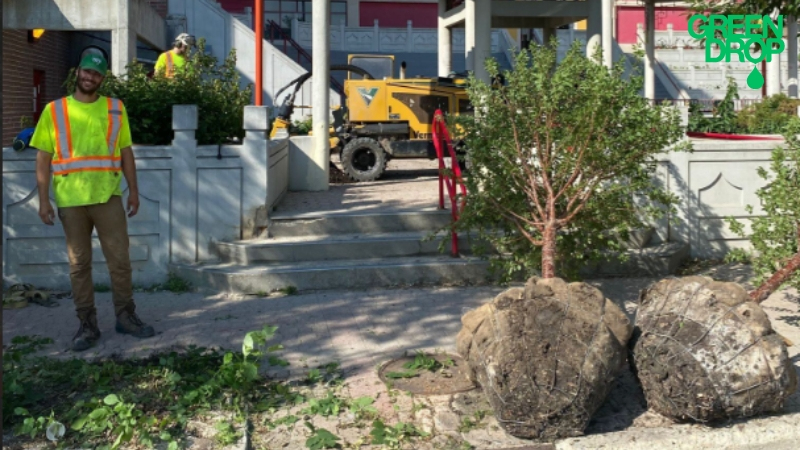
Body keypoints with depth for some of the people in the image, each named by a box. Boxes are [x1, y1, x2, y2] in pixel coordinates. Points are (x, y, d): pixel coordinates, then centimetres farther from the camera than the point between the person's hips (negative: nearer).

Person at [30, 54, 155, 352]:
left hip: (108, 196, 1)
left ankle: (126, 316, 18)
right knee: (79, 264, 6)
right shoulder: (54, 111, 3)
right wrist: (43, 200, -4)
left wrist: (133, 190, 4)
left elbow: (125, 152, 10)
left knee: (120, 260, 4)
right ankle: (87, 324, 14)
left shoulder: (115, 109, 8)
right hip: (70, 200, -1)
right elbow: (43, 158, 2)